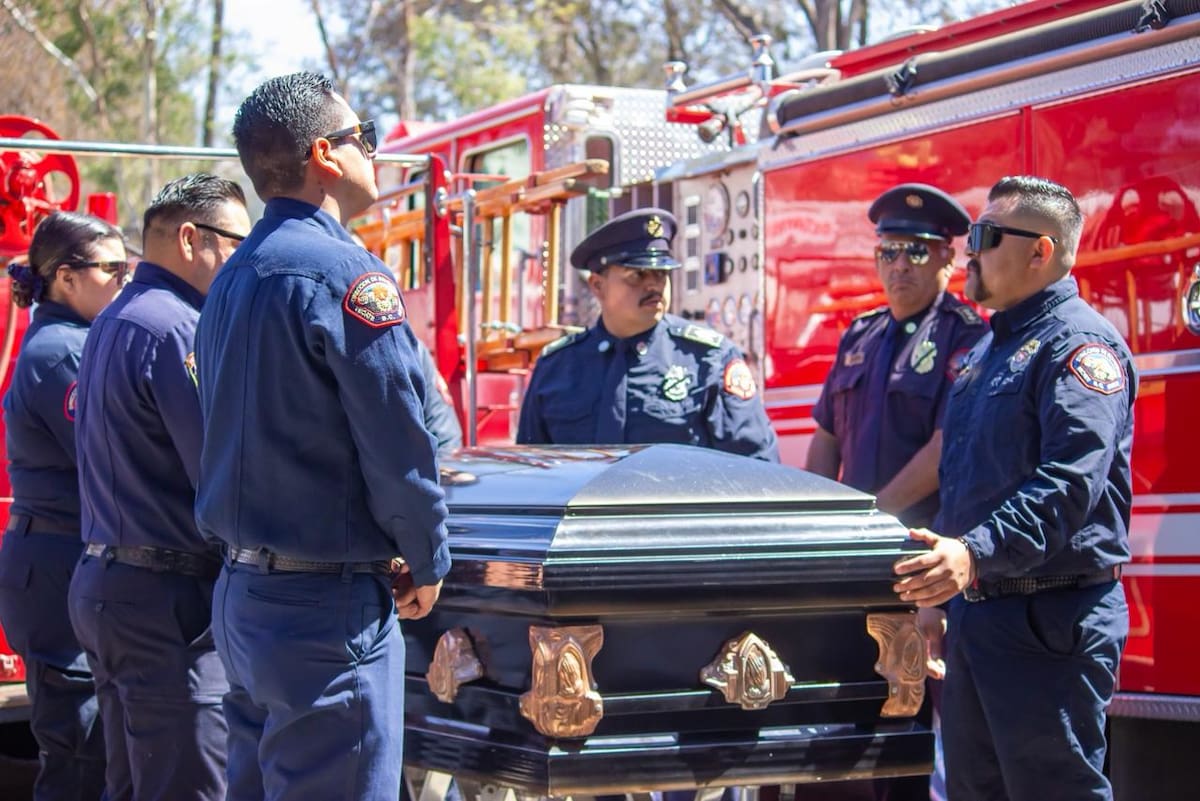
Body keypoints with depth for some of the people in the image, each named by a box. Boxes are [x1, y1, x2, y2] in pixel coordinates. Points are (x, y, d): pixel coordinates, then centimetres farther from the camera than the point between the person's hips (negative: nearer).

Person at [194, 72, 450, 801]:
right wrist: (427, 563, -2)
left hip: (242, 594, 9)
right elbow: (400, 443, -17)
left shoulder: (235, 278, 13)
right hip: (328, 605, -9)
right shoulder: (345, 274, -15)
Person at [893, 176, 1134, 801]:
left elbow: (1070, 481, -26)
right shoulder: (987, 348, 19)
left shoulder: (1078, 344, -12)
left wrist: (978, 552, -36)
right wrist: (936, 573, 21)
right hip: (974, 611, 10)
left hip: (1051, 620, -10)